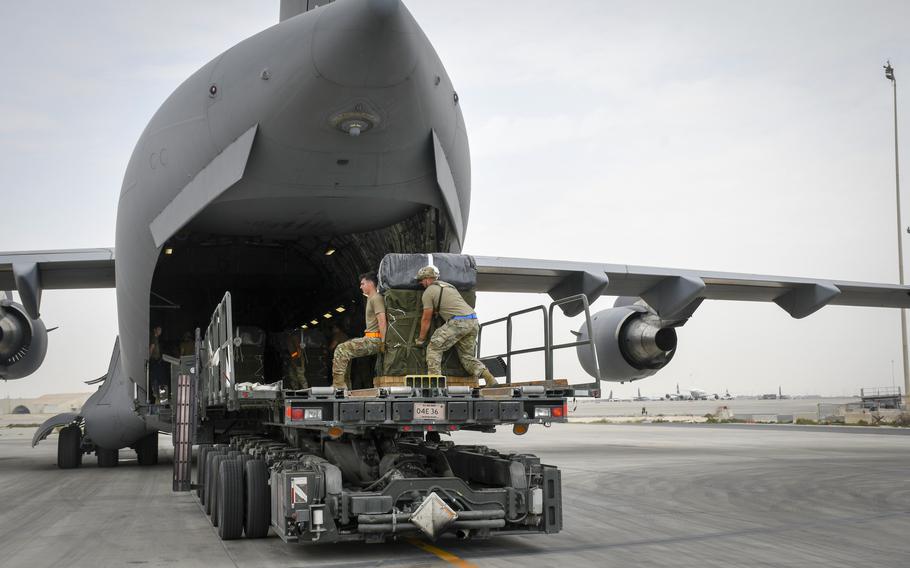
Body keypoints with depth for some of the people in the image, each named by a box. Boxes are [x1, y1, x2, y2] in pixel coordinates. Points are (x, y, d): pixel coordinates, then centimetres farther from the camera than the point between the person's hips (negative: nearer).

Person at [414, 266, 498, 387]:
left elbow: (426, 319, 7)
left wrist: (421, 339, 16)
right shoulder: (448, 285, 29)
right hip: (473, 322, 8)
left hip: (458, 322, -8)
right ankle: (490, 379, 2)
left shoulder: (428, 292, 4)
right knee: (466, 355, 17)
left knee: (434, 348, 3)